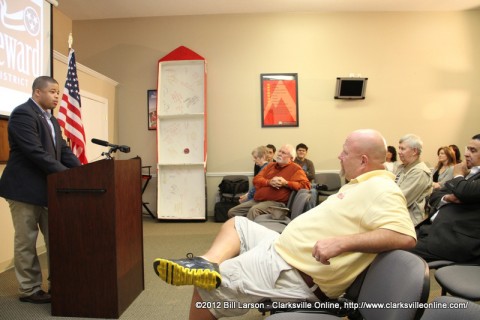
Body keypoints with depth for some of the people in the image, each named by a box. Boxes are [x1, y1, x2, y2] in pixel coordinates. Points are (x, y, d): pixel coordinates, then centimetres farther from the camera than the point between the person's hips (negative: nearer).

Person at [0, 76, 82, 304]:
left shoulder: (50, 119, 14)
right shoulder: (23, 113, -13)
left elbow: (63, 150, 9)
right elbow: (35, 152, -23)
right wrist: (66, 174, -23)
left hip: (48, 187, 8)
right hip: (25, 189, -8)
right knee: (26, 241, 5)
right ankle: (29, 289, 18)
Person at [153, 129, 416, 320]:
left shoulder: (380, 190, -18)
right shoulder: (362, 183, 13)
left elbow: (405, 237, -31)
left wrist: (341, 242, -35)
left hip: (295, 274, -11)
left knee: (206, 288, -6)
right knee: (235, 224, 16)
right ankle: (207, 264, -9)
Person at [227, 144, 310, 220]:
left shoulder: (295, 169, 2)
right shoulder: (271, 165, 20)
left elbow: (305, 184, -10)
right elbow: (256, 179, 11)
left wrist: (286, 183, -18)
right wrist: (269, 182, -11)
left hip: (276, 202, -7)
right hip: (256, 200, 7)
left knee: (254, 210, -35)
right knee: (232, 212, -1)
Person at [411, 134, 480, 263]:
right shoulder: (467, 173, 20)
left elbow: (464, 192, -26)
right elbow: (434, 196, 19)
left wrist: (458, 175, -2)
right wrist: (446, 198, -6)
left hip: (458, 238, -8)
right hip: (434, 227, 8)